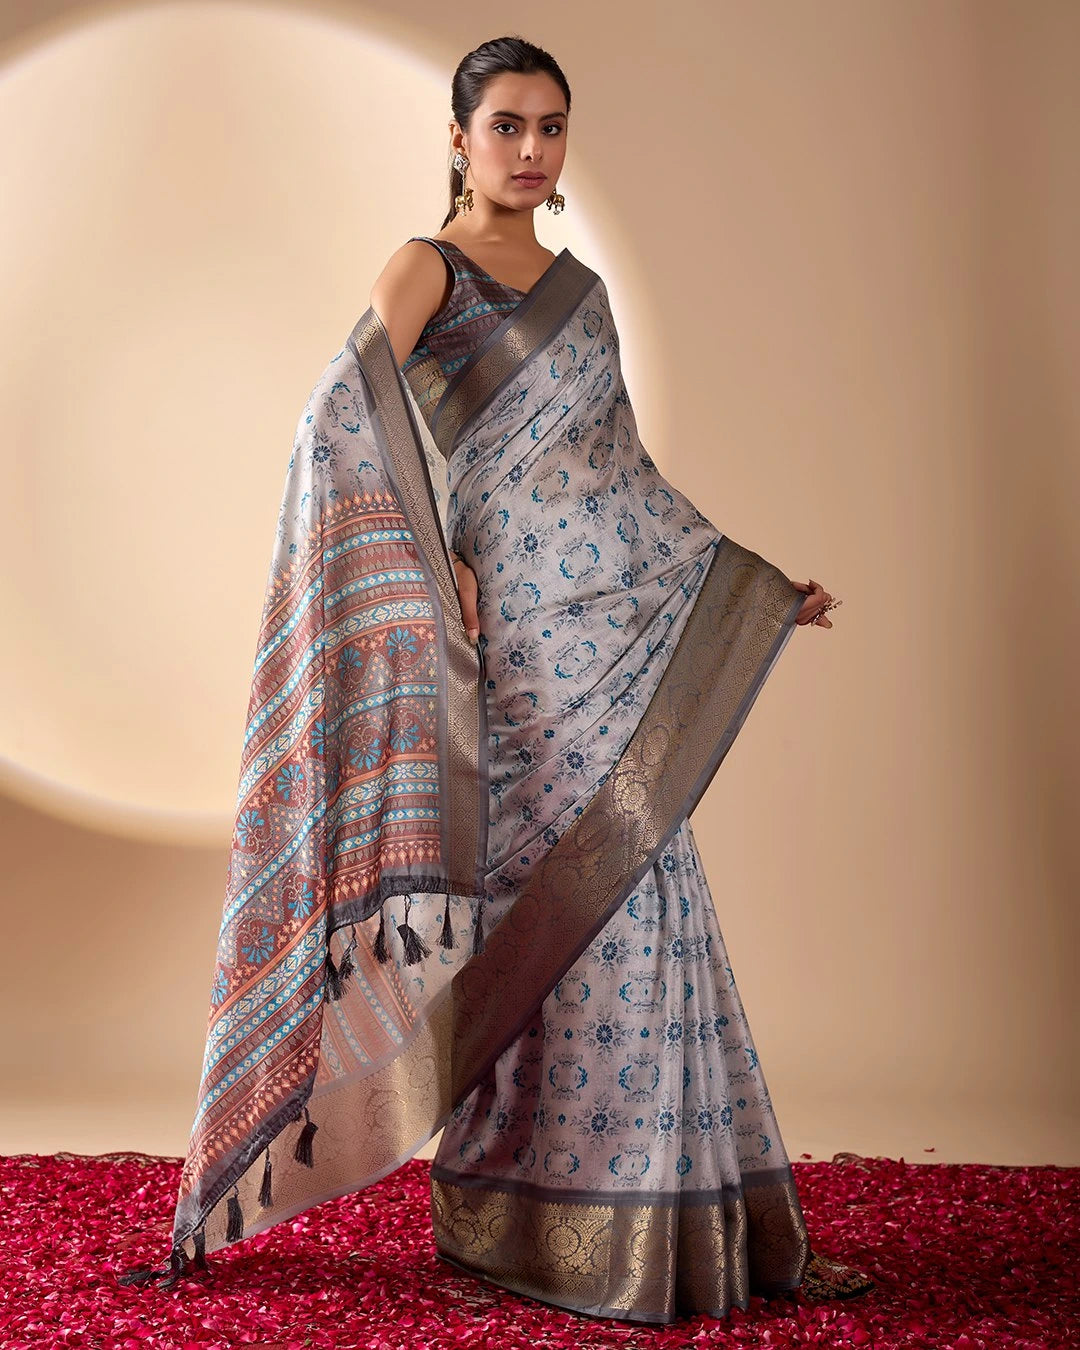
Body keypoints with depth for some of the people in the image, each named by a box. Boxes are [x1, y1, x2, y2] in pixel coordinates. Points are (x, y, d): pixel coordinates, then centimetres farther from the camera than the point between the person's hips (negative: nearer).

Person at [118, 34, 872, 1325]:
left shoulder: (583, 292, 20)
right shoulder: (425, 269, 1)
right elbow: (344, 421, -13)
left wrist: (760, 588, 24)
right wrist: (442, 559, -19)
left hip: (616, 634, 6)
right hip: (508, 638, -6)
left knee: (633, 903, 6)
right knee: (561, 908, -7)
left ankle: (696, 1218, 15)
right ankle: (559, 1229, 7)